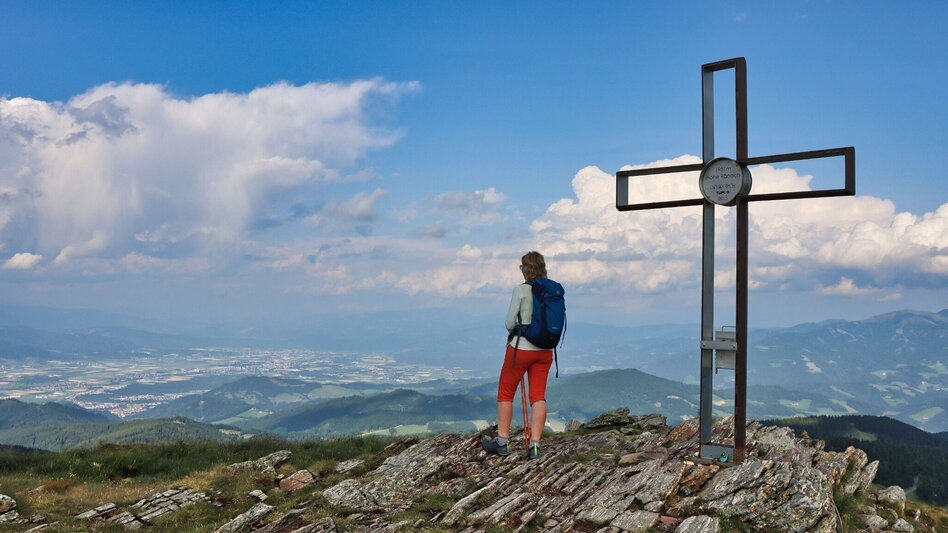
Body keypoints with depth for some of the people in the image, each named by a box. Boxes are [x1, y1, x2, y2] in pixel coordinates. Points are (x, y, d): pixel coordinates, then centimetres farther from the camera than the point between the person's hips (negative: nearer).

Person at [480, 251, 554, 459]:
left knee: (505, 393, 11)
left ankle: (502, 442, 17)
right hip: (545, 350, 5)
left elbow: (509, 322, -10)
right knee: (538, 395, 7)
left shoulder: (521, 290, -12)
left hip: (520, 348, -4)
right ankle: (535, 444, 2)